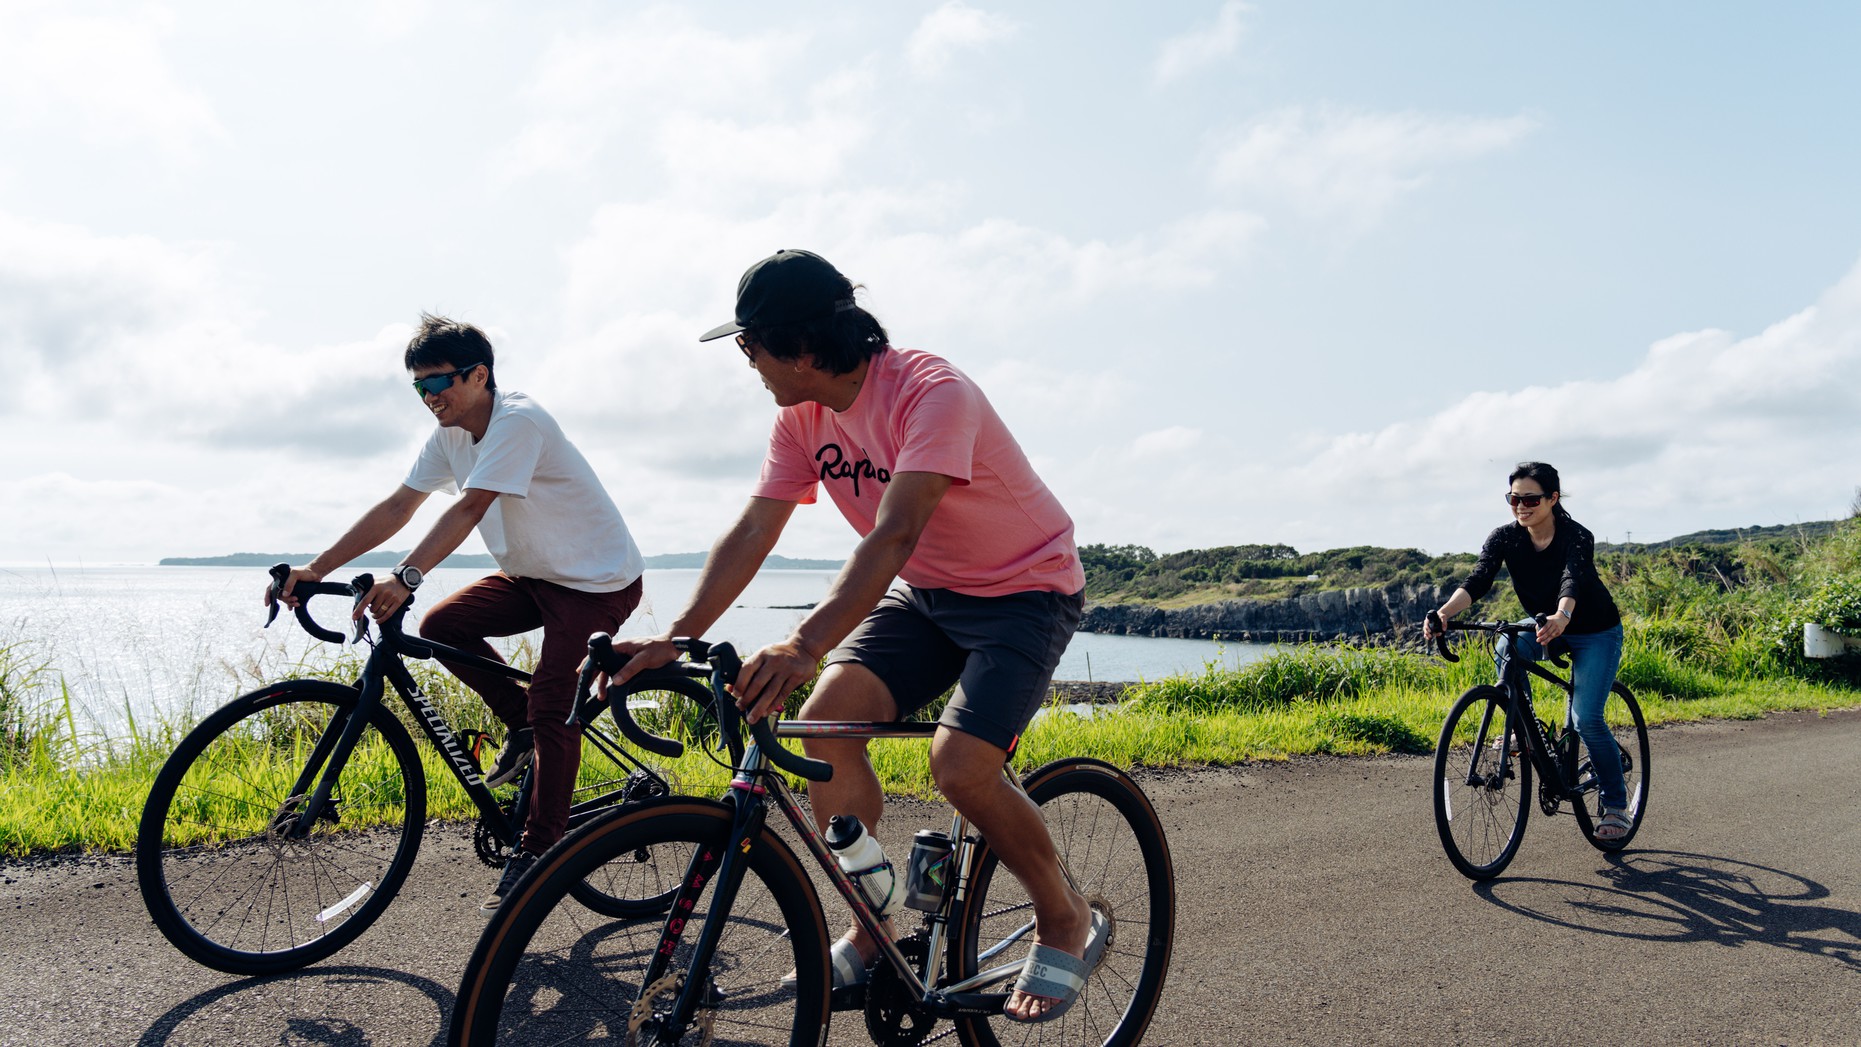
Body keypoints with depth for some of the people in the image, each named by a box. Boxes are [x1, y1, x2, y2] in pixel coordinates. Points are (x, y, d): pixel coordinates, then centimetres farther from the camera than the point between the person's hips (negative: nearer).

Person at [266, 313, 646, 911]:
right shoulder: (450, 435, 2)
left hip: (599, 581, -9)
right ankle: (521, 726, 12)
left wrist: (405, 578, -46)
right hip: (533, 573, 9)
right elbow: (396, 509, 0)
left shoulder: (517, 422, -24)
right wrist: (316, 569, -7)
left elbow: (469, 509, -35)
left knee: (550, 708, -14)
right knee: (441, 626, -5)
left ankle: (538, 851, -3)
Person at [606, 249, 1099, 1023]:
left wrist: (803, 646, -51)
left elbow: (893, 536, -40)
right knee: (825, 721, -13)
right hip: (925, 592, 7)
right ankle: (870, 935, 4)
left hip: (1025, 590, -7)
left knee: (959, 765, -24)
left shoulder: (932, 394, -28)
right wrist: (675, 638, -19)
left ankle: (1067, 922, 4)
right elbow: (752, 532, -8)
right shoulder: (802, 416, -5)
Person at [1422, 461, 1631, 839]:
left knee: (1587, 719, -14)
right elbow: (1478, 581, -28)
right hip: (1543, 626, 4)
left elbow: (1572, 581, -44)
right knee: (1507, 648, -31)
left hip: (1596, 633, -3)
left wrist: (1561, 617, -65)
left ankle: (1616, 804, 8)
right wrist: (1444, 612, -47)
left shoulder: (1577, 536, -26)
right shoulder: (1504, 537, -15)